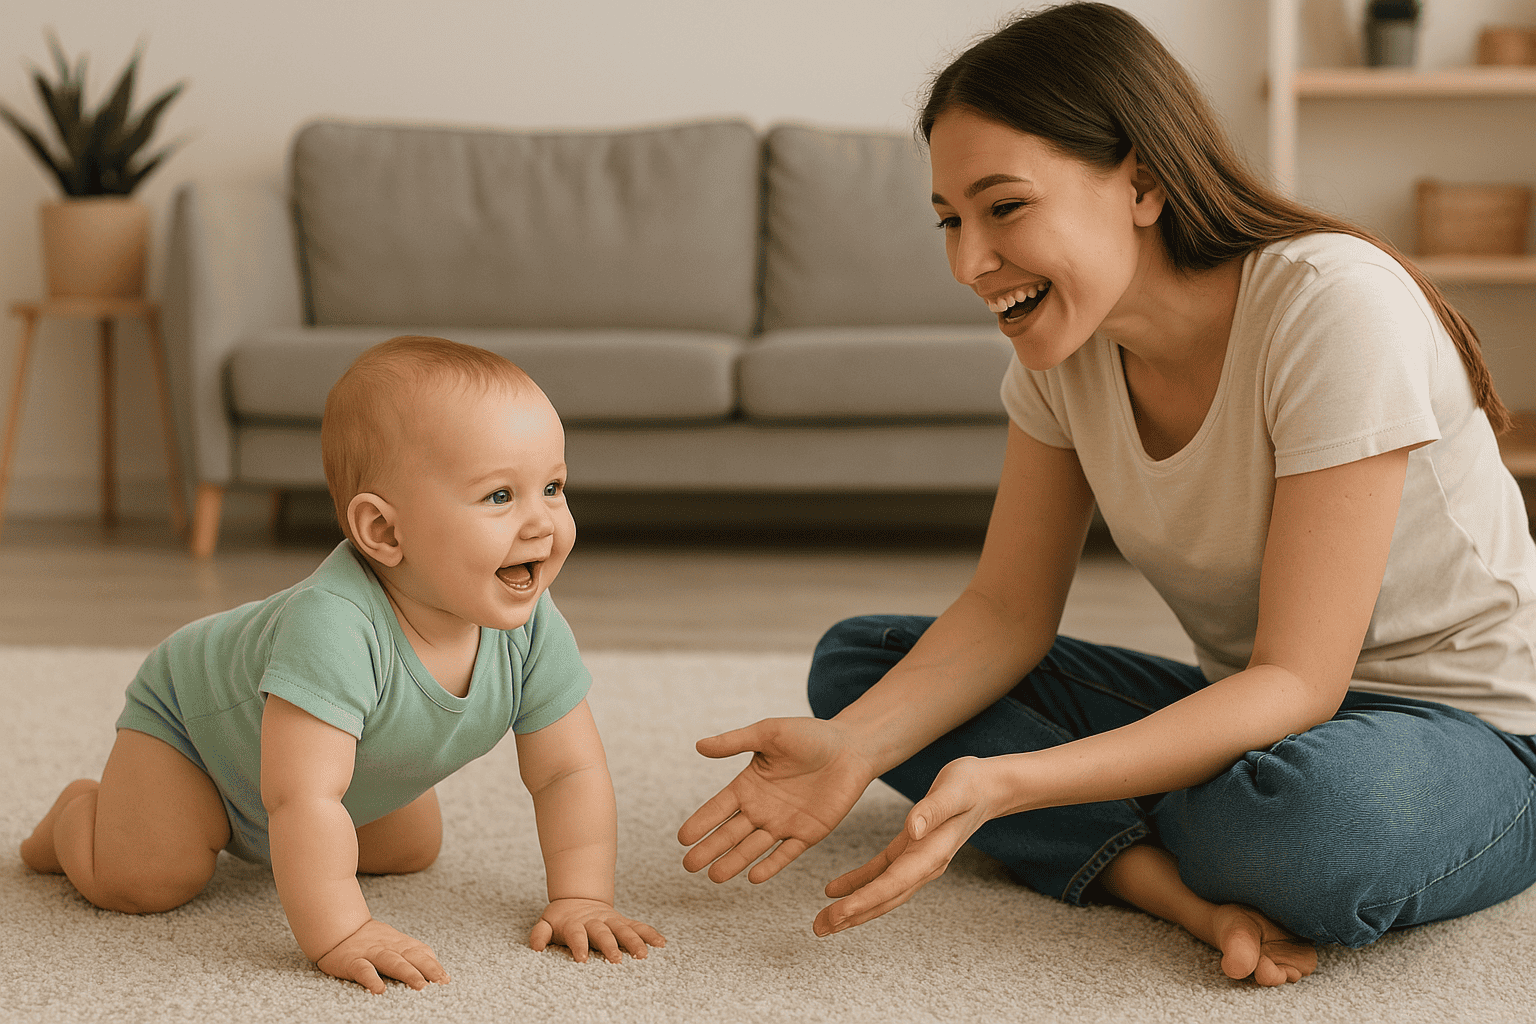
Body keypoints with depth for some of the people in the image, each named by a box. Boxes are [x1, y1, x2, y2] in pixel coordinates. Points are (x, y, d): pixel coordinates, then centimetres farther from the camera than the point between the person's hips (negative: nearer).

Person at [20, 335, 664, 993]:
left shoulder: (532, 629, -27)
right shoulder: (333, 625, -49)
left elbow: (570, 772, -19)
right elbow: (303, 798, -51)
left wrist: (581, 900, -29)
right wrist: (337, 934, -51)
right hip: (191, 713, -6)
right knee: (140, 880, -19)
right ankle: (83, 813, 16)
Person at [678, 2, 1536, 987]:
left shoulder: (1333, 307, -26)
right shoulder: (1062, 339, -4)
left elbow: (1299, 682, -27)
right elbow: (1009, 610, -1)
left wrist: (1005, 784, -37)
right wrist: (850, 745, -20)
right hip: (1254, 710, 7)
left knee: (1318, 810, -43)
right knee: (855, 658, -3)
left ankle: (1115, 846, -10)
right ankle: (1179, 885, -18)